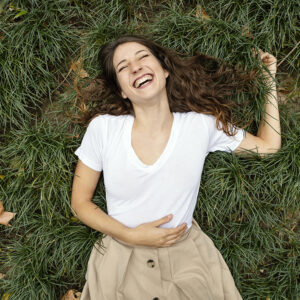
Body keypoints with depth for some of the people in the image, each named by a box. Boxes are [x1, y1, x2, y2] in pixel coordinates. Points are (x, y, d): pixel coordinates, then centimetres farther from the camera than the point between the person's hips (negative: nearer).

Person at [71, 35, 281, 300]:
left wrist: (270, 81, 3)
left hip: (186, 258, 1)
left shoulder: (202, 125, -11)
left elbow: (269, 146, 3)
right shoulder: (102, 127, -13)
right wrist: (131, 236, -17)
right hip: (121, 260, 0)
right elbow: (80, 202, -5)